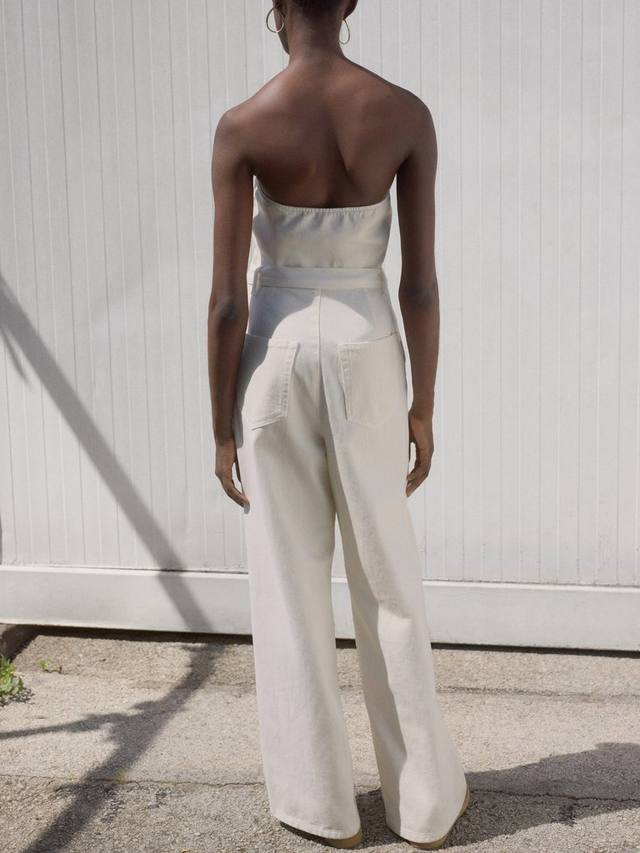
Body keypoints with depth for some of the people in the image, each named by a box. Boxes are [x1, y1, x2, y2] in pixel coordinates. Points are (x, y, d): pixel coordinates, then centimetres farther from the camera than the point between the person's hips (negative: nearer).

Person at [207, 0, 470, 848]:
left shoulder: (243, 127, -12)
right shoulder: (407, 115, -7)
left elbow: (229, 299, -11)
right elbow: (421, 283, -6)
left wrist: (222, 425, 0)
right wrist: (424, 403, 6)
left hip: (278, 361, -1)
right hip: (367, 358, 2)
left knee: (290, 586, 10)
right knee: (390, 582, 14)